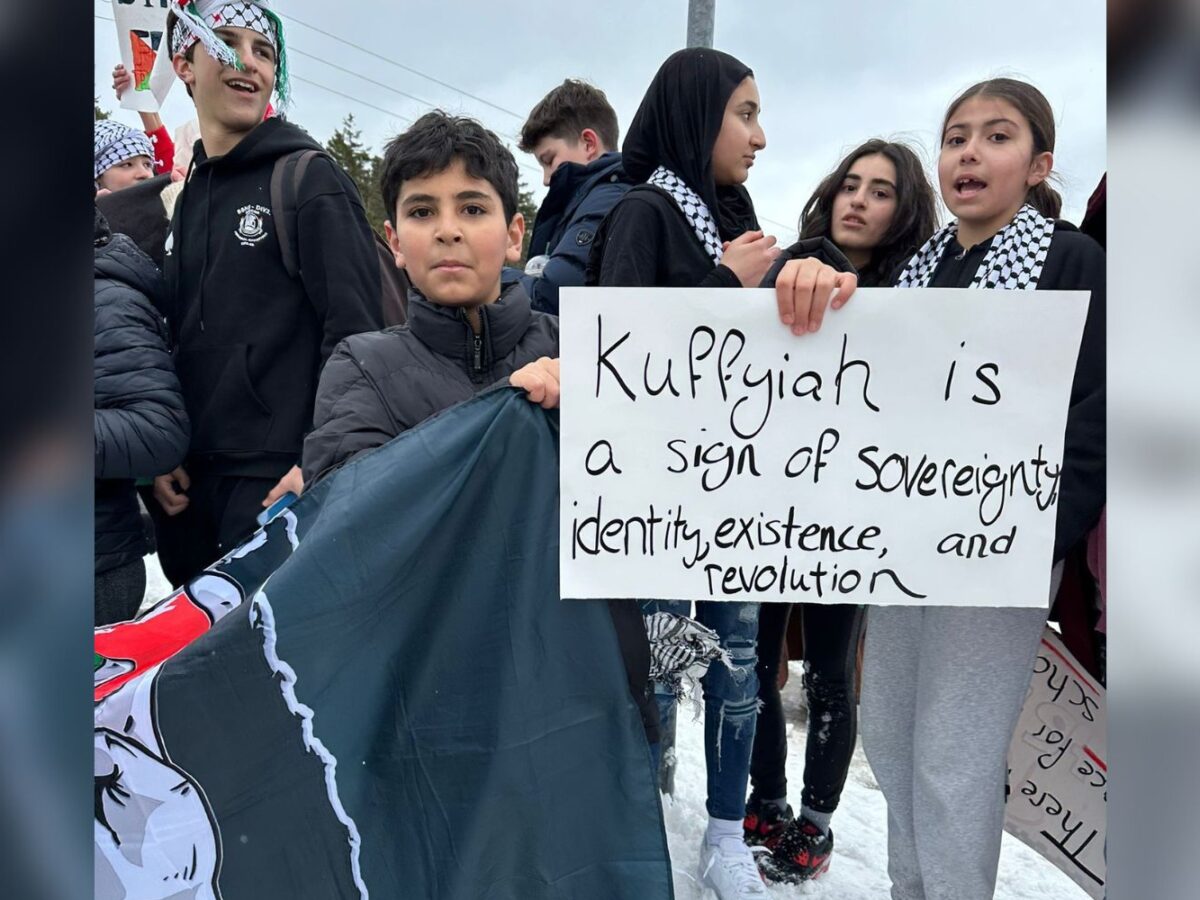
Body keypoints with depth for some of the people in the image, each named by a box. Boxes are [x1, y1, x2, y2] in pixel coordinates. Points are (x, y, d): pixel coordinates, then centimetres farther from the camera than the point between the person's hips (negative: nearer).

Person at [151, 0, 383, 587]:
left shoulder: (311, 179, -4)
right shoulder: (187, 199, 15)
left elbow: (354, 332, -13)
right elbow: (181, 342, 18)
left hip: (280, 476, -6)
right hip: (194, 479, 7)